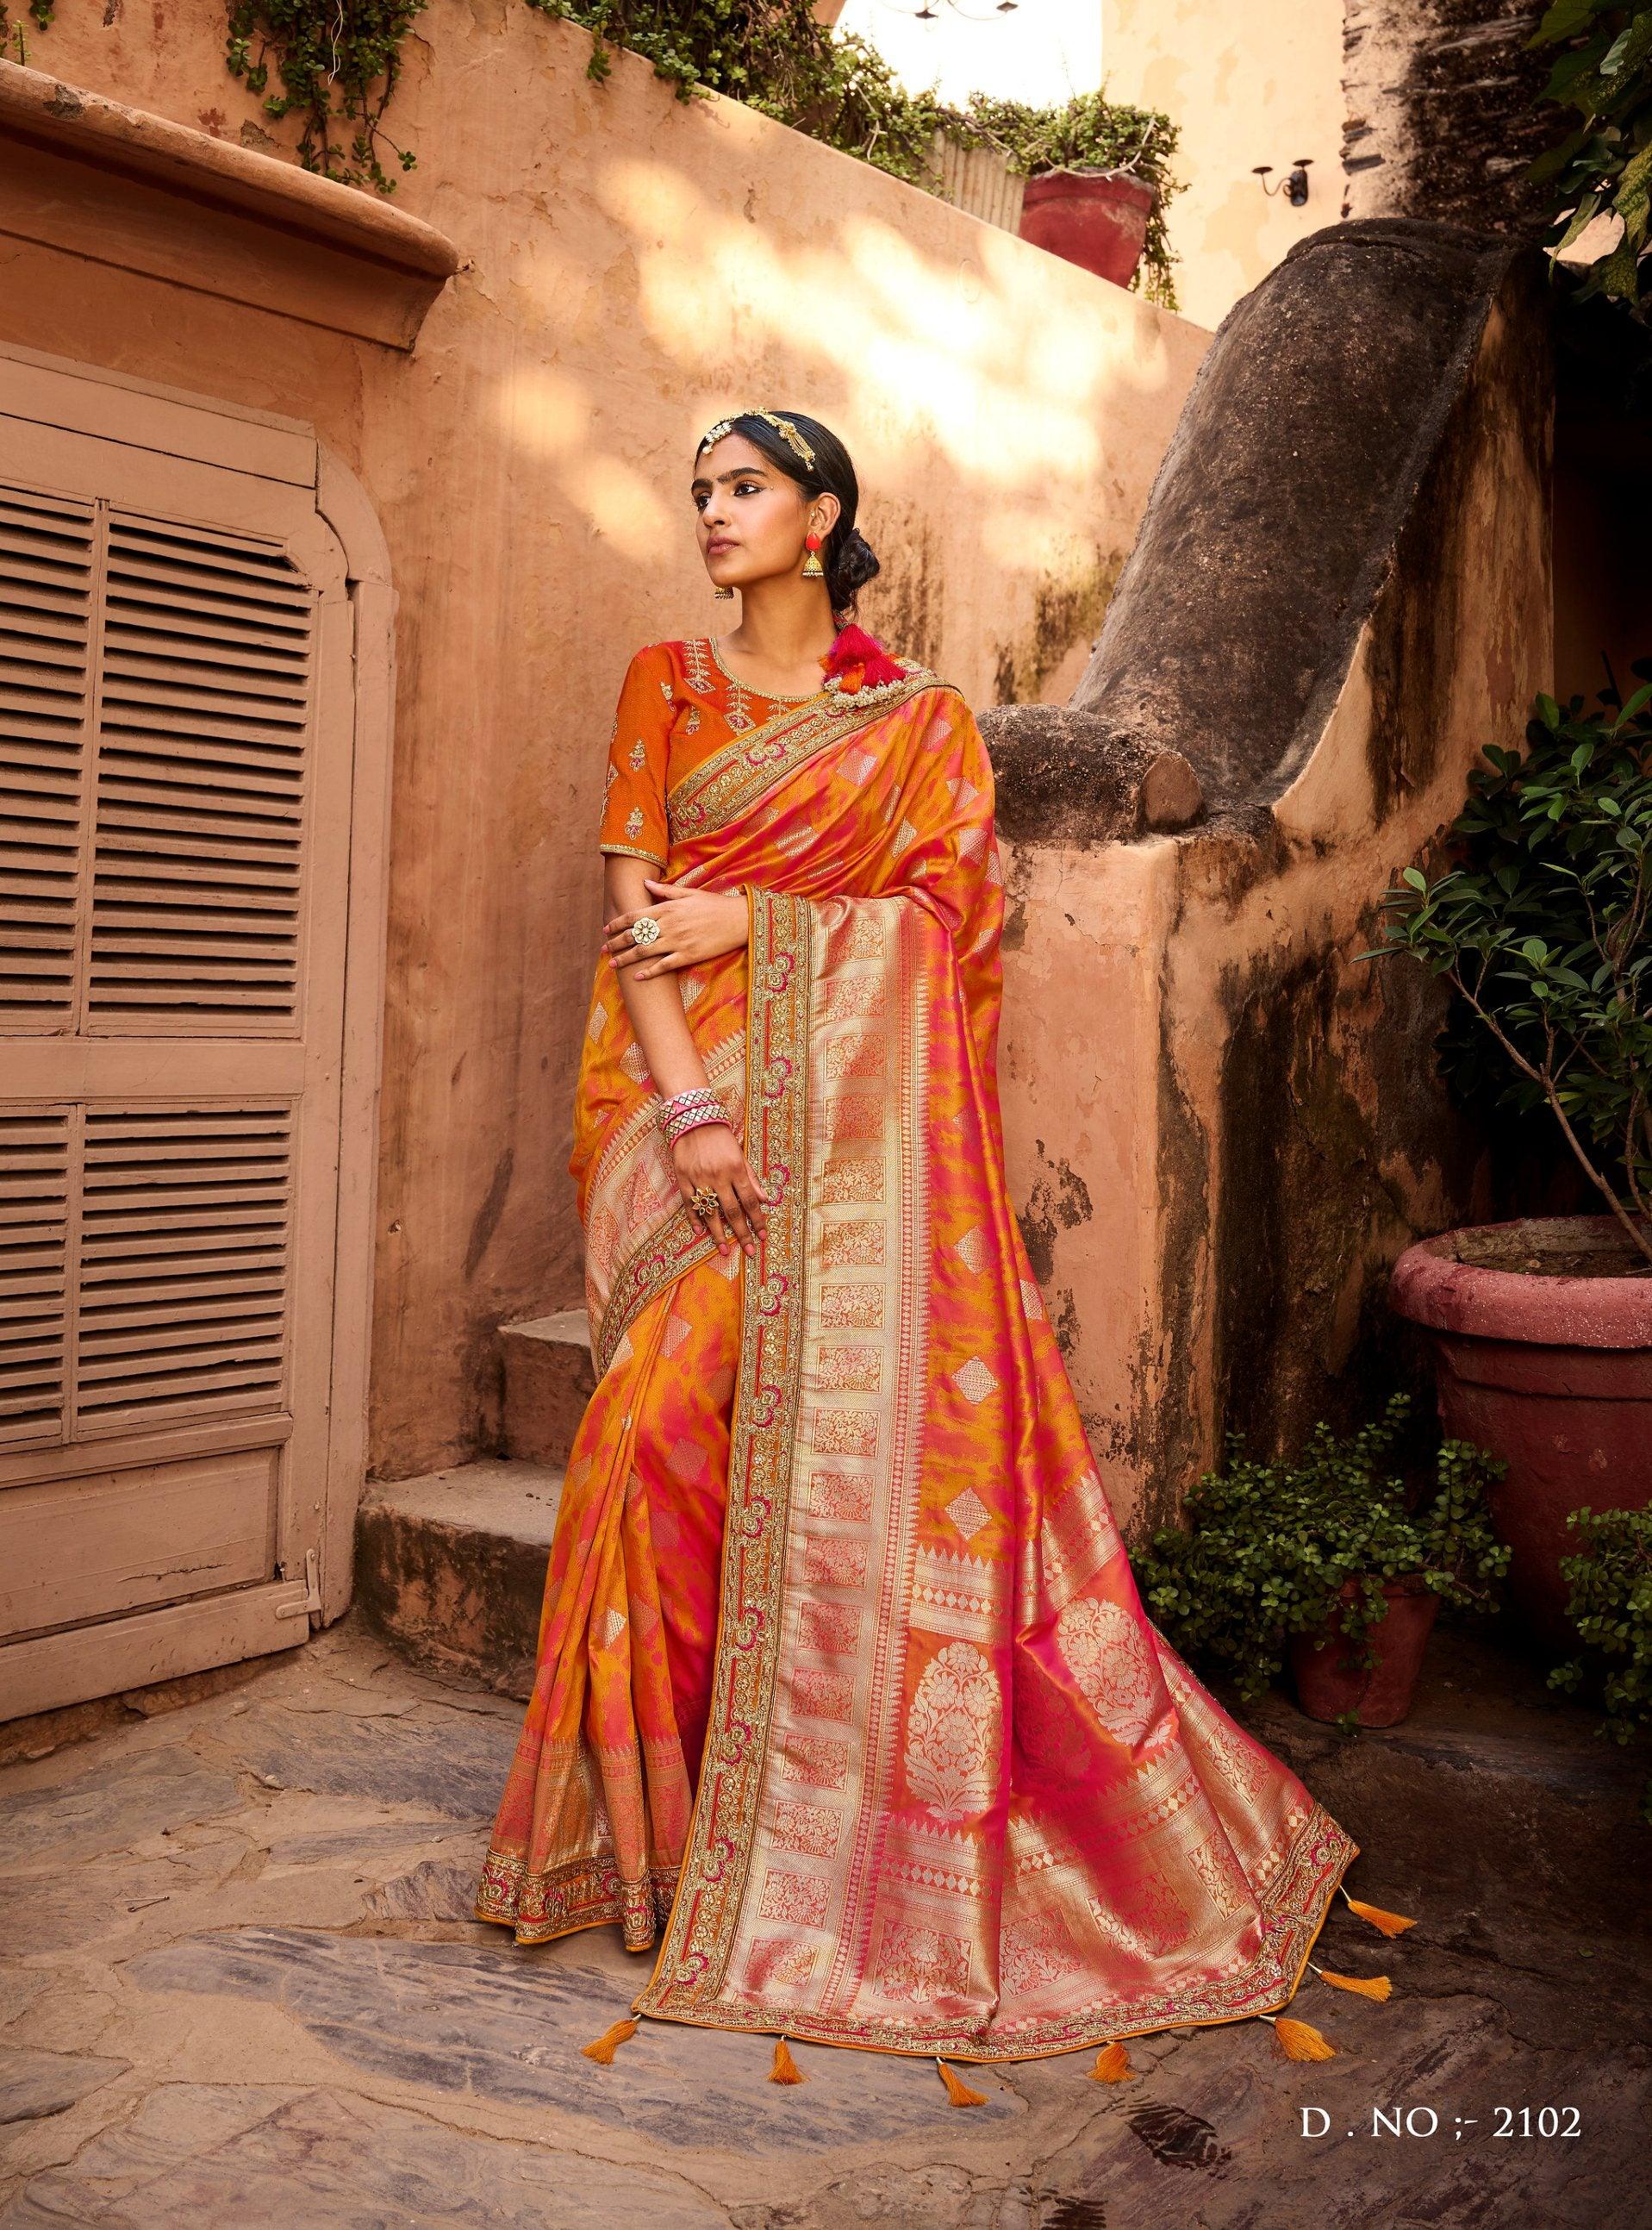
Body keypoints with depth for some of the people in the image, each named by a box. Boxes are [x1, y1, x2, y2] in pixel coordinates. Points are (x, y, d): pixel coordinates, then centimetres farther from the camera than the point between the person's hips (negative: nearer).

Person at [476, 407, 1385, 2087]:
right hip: (693, 1085, 1)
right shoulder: (666, 683, 13)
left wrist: (752, 917, -9)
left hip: (860, 1111, -1)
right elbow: (633, 903, 2)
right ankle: (648, 1810, 5)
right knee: (671, 1413, -9)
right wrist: (691, 1105, -11)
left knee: (874, 1426, -7)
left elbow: (949, 908, 1)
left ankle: (886, 1837, 7)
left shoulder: (919, 716, 12)